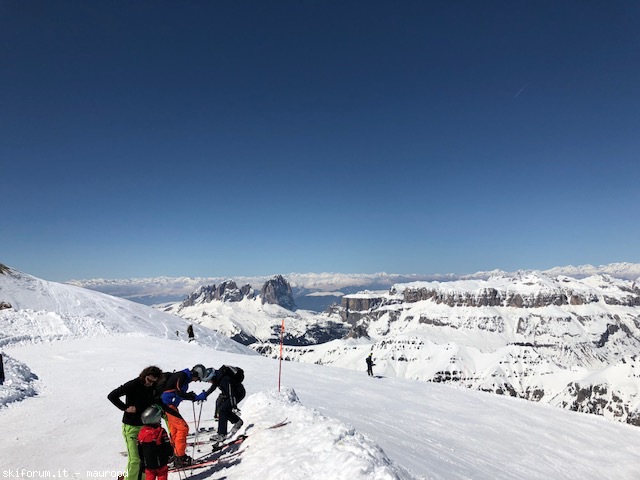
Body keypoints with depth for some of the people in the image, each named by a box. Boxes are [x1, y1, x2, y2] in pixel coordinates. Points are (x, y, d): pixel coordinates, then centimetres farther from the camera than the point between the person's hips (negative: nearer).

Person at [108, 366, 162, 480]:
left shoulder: (153, 386, -2)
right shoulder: (132, 385, -19)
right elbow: (111, 396, -16)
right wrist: (125, 408, -19)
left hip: (145, 426, 5)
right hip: (131, 427, -5)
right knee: (135, 459, -8)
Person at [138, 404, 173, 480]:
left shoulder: (141, 433, -4)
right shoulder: (161, 432, -19)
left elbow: (140, 450, 6)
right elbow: (168, 447, -14)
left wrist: (143, 461, 19)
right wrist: (171, 454, 7)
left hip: (148, 463, 4)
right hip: (161, 463, -4)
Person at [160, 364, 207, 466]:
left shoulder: (185, 378, 11)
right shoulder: (181, 376, -17)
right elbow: (179, 393, -26)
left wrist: (191, 395, 5)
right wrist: (196, 397, -24)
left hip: (169, 405, 10)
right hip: (167, 404, -10)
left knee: (174, 430, 16)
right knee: (183, 427, -9)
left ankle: (177, 455, 25)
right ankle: (180, 457, -4)